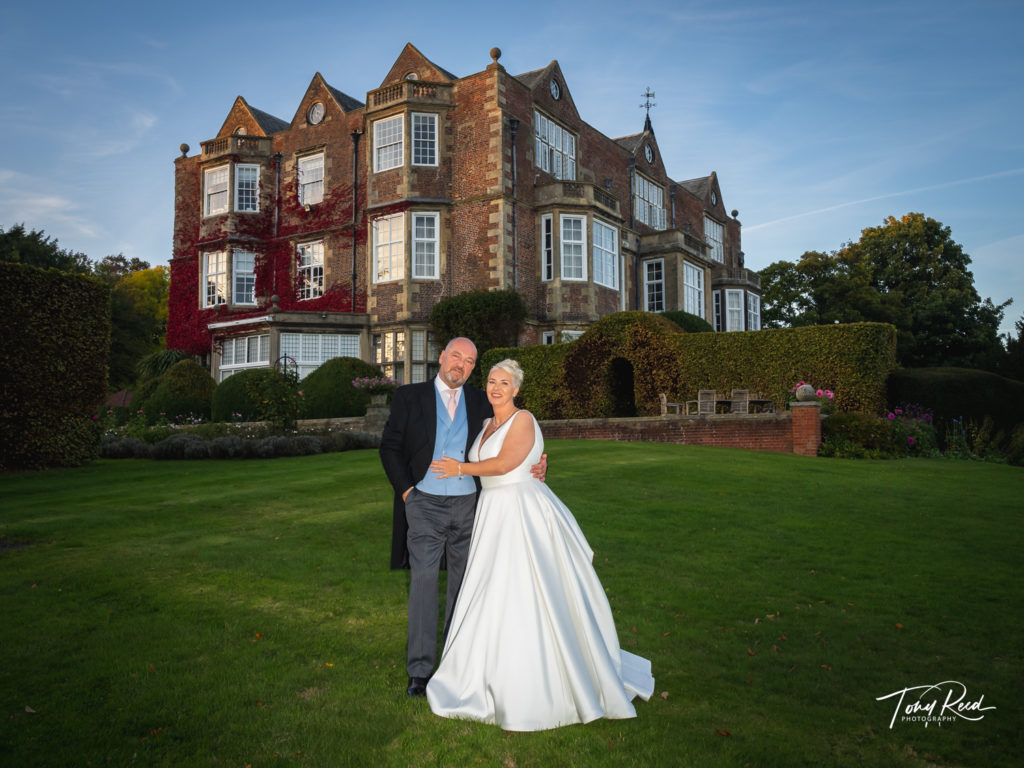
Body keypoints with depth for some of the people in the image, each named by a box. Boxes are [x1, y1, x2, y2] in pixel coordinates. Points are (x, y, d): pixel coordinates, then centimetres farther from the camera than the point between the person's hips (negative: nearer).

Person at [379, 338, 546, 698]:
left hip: (468, 503, 3)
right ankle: (419, 670, 6)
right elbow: (389, 446, 3)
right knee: (424, 581, -4)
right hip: (425, 503, -2)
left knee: (463, 582, 10)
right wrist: (405, 489, -6)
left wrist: (535, 467, -7)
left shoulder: (481, 402, 8)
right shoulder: (409, 396, 3)